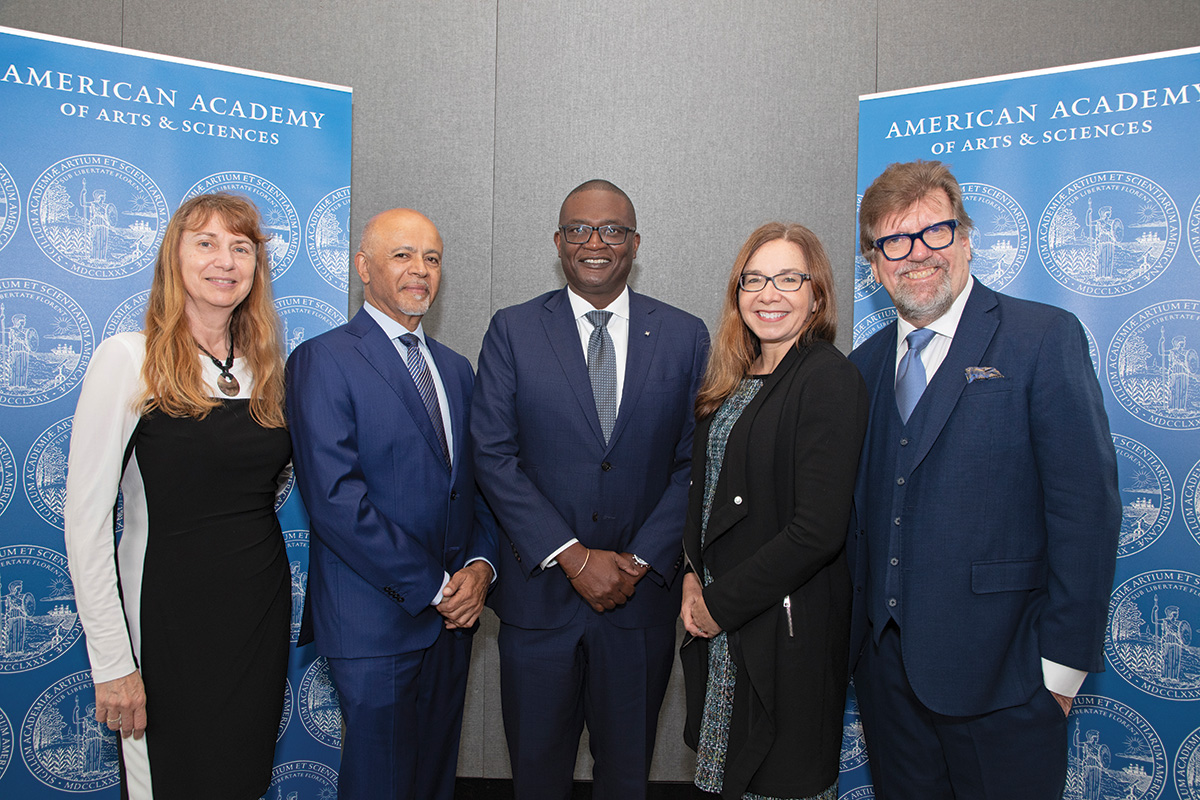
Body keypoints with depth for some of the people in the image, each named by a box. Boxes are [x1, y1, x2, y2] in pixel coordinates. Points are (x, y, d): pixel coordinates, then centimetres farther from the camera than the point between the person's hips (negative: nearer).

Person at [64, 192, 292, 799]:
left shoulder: (264, 367, 6)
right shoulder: (128, 358, -11)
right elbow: (85, 520, -13)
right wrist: (113, 665, -13)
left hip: (263, 612, 5)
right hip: (169, 610, -5)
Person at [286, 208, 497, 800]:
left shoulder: (455, 368, 13)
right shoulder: (322, 360, -9)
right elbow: (334, 497, -18)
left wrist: (479, 565, -5)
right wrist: (430, 586, -16)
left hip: (451, 616, 6)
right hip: (375, 621, -6)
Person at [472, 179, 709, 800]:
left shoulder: (685, 337, 1)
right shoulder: (512, 331, -2)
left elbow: (693, 463, 0)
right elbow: (493, 455, -8)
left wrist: (641, 560, -10)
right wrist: (574, 557, -14)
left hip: (643, 593, 1)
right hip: (539, 592, 0)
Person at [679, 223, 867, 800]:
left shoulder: (831, 379, -16)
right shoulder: (734, 380, 8)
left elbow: (818, 529, -22)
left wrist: (721, 603, -14)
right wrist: (693, 576, 0)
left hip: (788, 631, -7)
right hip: (721, 625, 7)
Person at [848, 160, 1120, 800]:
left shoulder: (1046, 338, -6)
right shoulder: (864, 364, 9)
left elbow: (1087, 505, -11)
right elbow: (858, 509, 11)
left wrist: (1063, 662, -13)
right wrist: (853, 635, 6)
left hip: (999, 672, -4)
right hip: (884, 664, 5)